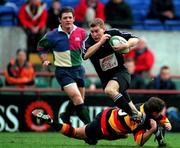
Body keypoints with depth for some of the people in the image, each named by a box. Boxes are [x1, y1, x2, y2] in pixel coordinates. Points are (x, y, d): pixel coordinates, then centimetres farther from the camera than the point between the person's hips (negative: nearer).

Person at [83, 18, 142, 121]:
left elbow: (135, 39, -5)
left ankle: (135, 114, -30)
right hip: (106, 77, 4)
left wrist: (126, 45, -26)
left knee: (109, 90, -34)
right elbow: (86, 55, -29)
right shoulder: (89, 41, -8)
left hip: (121, 72, -4)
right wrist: (100, 42, -33)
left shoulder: (114, 33, -10)